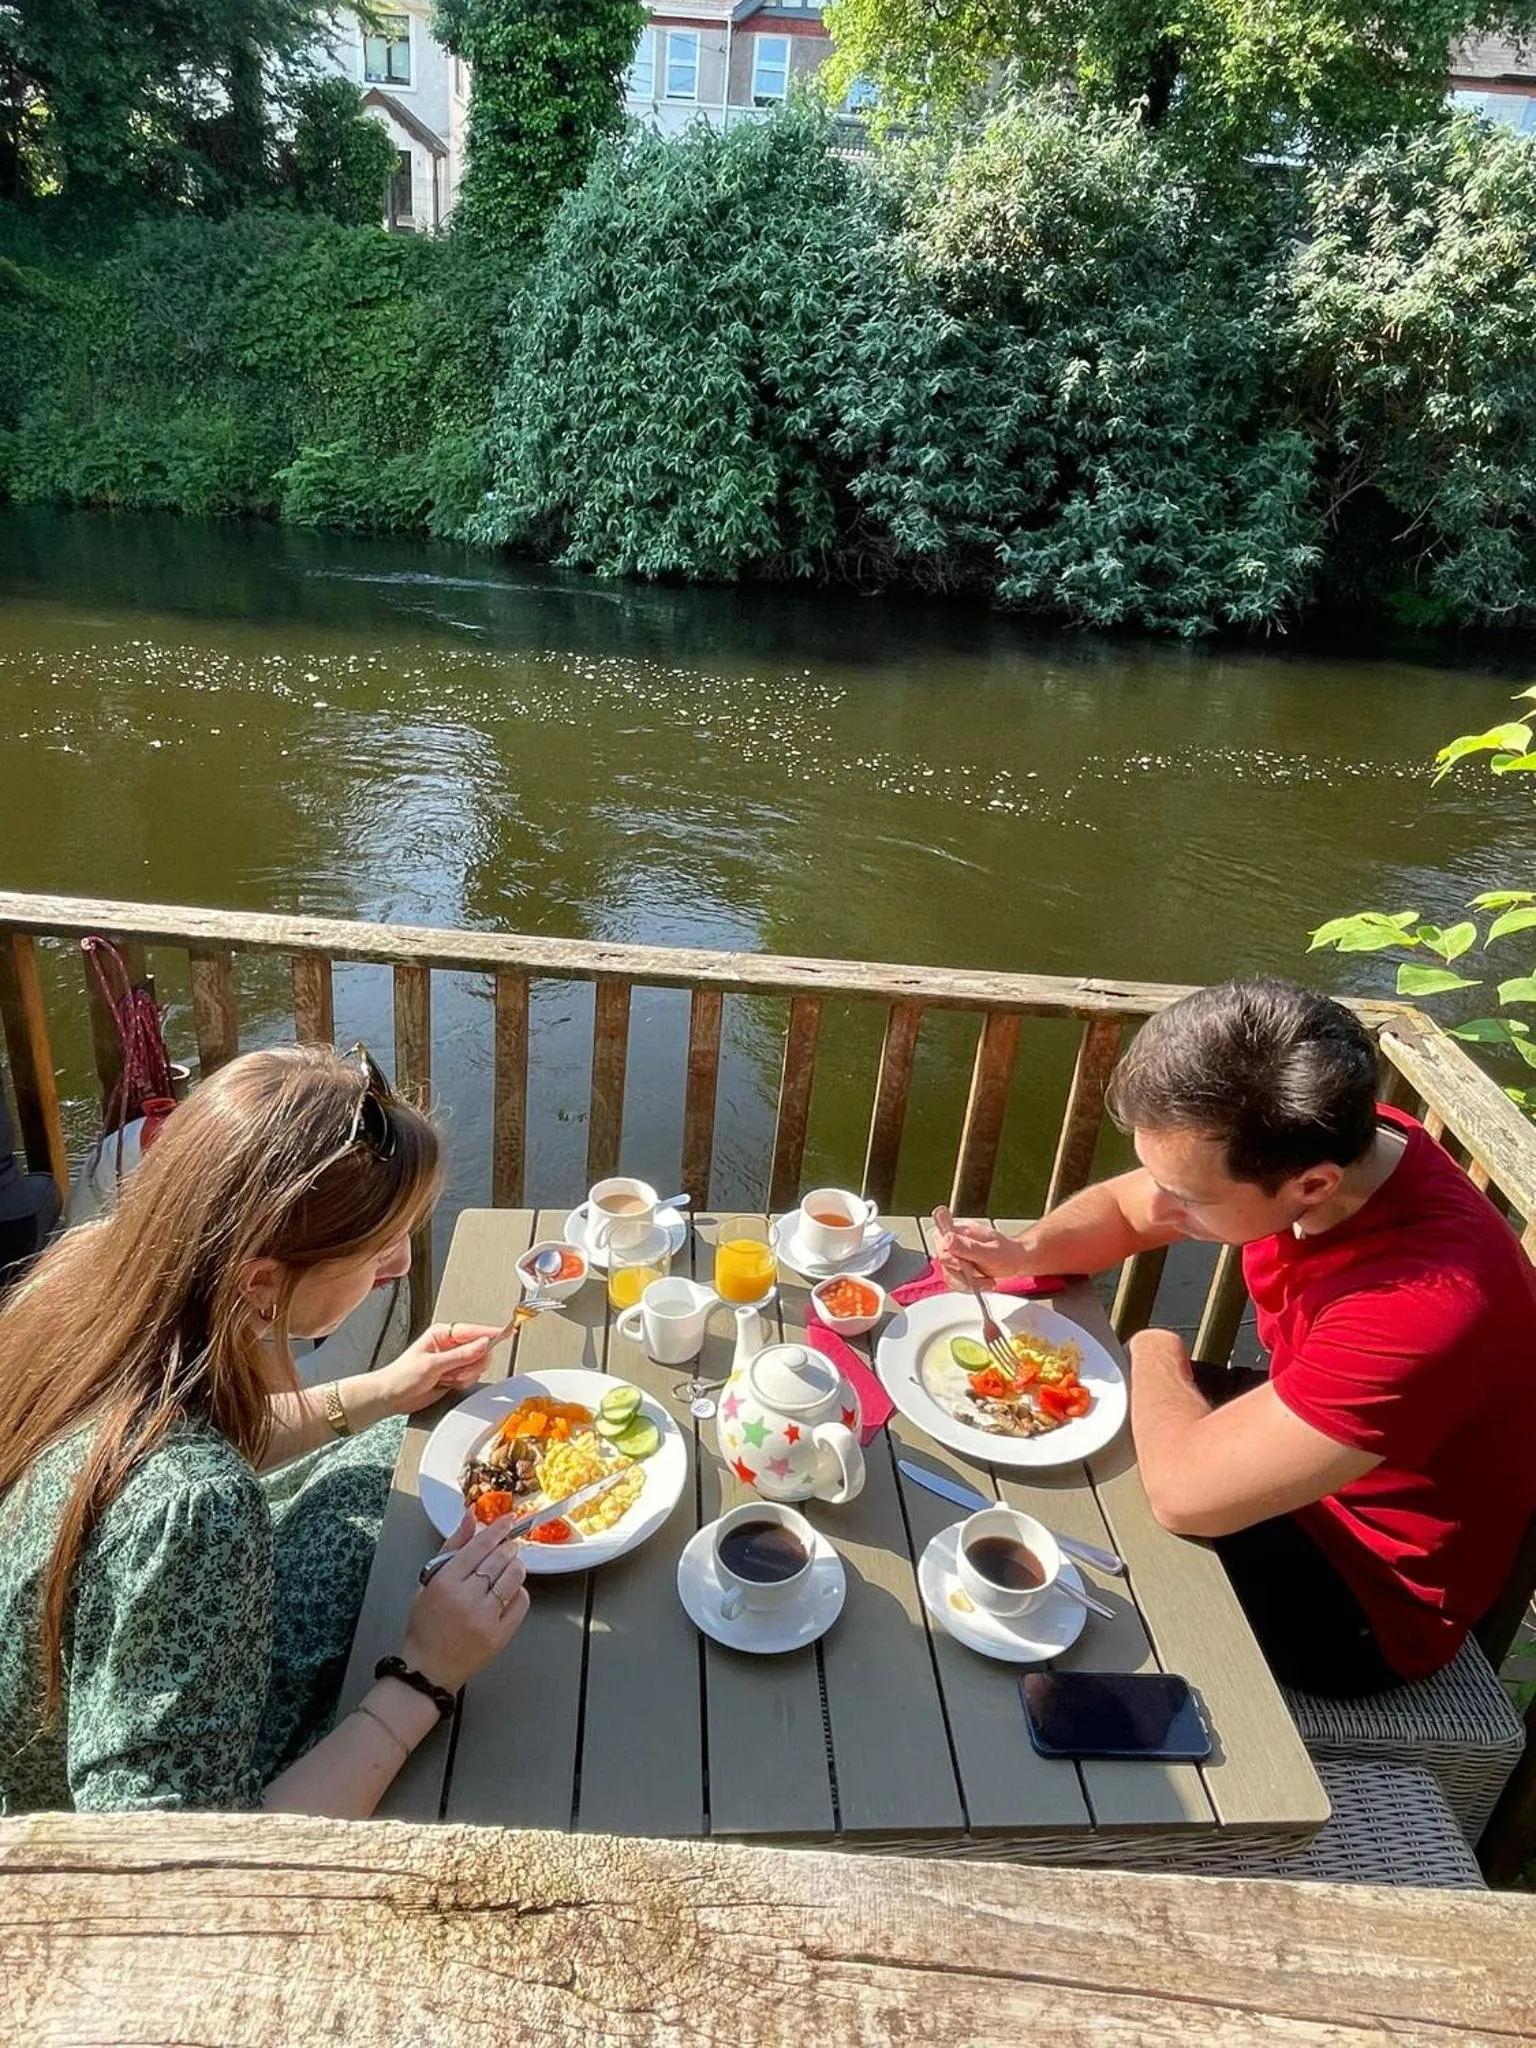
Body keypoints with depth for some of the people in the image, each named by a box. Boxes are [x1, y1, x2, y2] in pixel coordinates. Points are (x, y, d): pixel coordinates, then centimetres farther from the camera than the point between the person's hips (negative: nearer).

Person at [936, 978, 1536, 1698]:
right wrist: (1026, 1251, -20)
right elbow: (1120, 1208, 0)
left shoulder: (1426, 1301, -41)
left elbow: (1183, 1491, -38)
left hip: (1370, 1593, -7)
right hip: (1291, 1439, 7)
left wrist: (1157, 1357, -18)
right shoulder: (1327, 1140, -17)